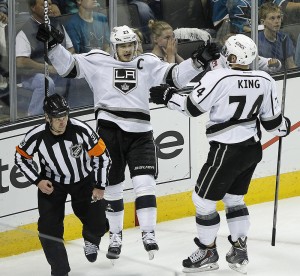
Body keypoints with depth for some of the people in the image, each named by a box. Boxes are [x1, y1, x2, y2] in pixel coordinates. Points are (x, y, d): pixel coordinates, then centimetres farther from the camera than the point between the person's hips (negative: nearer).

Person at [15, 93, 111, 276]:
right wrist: (37, 181, -12)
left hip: (84, 180, 0)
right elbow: (21, 158, -4)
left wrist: (100, 186, -11)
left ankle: (91, 240, 36)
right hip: (52, 184, 0)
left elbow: (102, 156, -15)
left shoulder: (81, 130, -27)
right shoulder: (36, 137, -25)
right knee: (49, 226, -13)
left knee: (98, 225, -3)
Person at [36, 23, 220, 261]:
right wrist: (52, 45, -10)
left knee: (144, 183, -10)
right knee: (112, 185, 7)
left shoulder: (148, 63, 8)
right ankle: (115, 236, 20)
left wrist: (199, 61, -5)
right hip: (109, 132, -1)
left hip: (140, 134, 1)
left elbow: (176, 76, 5)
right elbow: (68, 67, 3)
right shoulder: (97, 61, 4)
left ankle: (148, 233, -6)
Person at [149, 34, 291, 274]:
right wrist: (284, 127, 28)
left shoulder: (219, 78, -20)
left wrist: (168, 97, 1)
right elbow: (272, 120, 6)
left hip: (227, 151, -7)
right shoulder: (265, 81, -3)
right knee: (234, 198, 22)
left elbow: (193, 107, -13)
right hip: (252, 148, 7)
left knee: (203, 199, 8)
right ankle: (239, 252, 24)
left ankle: (208, 252, 18)